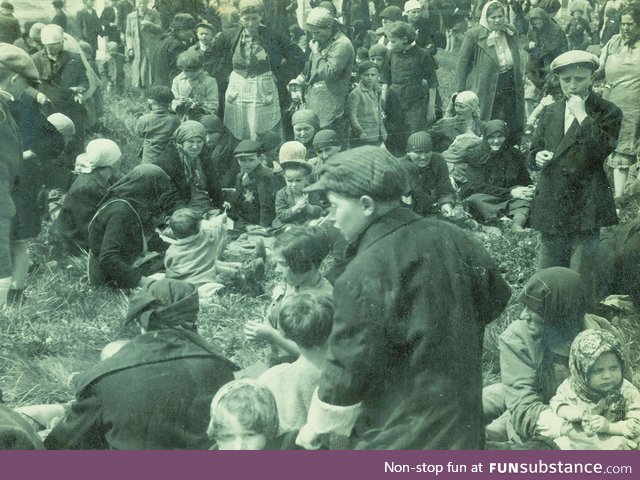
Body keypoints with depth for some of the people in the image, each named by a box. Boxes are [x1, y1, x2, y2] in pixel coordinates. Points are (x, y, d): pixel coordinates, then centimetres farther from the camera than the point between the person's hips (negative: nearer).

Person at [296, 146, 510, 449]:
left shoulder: (365, 275, -22)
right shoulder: (450, 238, 0)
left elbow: (350, 366, -18)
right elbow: (496, 296, 14)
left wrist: (317, 426, -3)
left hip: (399, 440, -8)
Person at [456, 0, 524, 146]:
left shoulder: (511, 33, 9)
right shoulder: (474, 35, -7)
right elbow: (463, 63, -6)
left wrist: (520, 88, 13)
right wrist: (461, 93, -10)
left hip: (510, 91, 5)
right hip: (485, 93, -5)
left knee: (513, 133, 5)